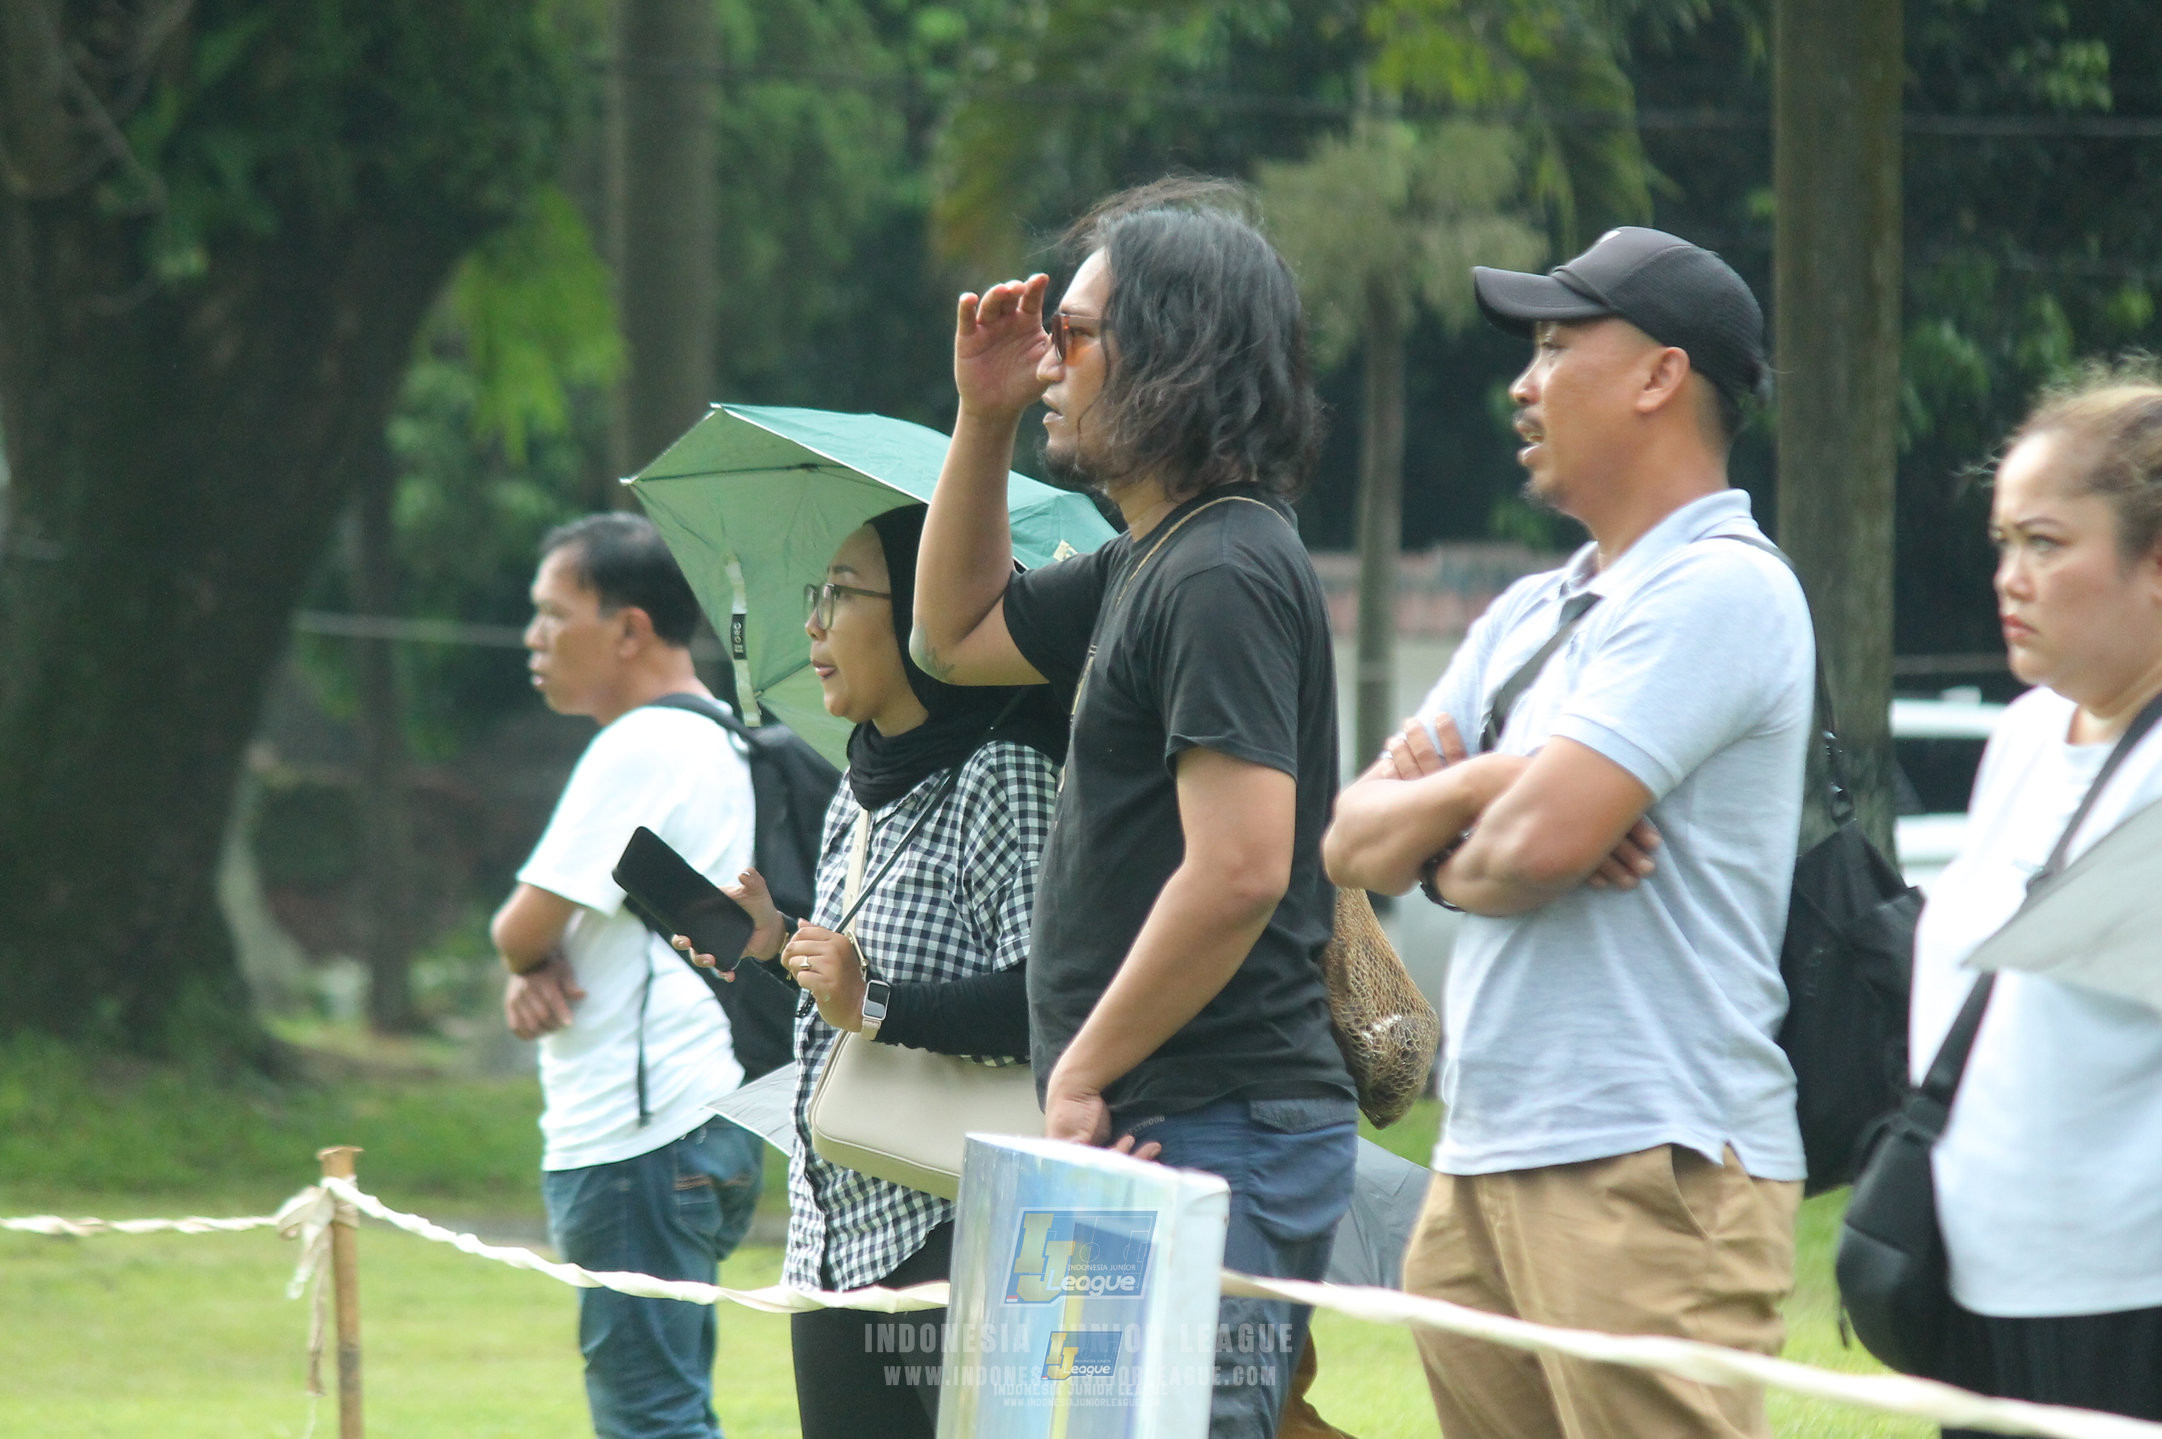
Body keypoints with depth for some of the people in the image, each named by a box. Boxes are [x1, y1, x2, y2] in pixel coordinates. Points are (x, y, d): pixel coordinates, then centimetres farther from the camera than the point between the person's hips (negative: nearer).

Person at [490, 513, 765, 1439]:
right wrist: (532, 977, 0)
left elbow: (523, 927, -16)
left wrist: (525, 958, 7)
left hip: (639, 1143, -10)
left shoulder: (641, 749, -13)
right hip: (701, 1121, 10)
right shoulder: (718, 742, 19)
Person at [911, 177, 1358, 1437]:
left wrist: (1084, 1072, -15)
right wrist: (983, 420, 21)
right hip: (1165, 1132, 10)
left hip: (1220, 1133, -10)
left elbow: (1239, 870, -23)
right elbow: (958, 636, 34)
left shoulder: (1225, 575, -15)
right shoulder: (1149, 566, 17)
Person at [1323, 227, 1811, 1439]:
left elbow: (1536, 844, -18)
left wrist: (1444, 857, 4)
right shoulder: (1531, 615, 21)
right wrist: (1477, 785, -6)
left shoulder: (1720, 590, -8)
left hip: (1650, 1173, -9)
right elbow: (1355, 842, 14)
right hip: (1486, 1166, 9)